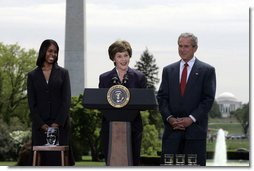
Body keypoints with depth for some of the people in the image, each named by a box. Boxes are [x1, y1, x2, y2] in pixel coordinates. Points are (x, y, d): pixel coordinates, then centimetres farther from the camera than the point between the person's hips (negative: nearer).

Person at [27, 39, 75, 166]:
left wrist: (57, 123, -10)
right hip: (40, 126, 0)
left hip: (60, 125, 0)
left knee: (59, 159, -5)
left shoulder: (63, 73, 9)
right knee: (41, 160, -3)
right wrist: (42, 125, -8)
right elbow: (31, 103, 4)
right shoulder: (32, 75, 10)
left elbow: (66, 100, 1)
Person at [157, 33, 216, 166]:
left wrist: (191, 119, -12)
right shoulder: (168, 70, 14)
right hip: (172, 130, 3)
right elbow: (162, 97, 9)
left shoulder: (207, 71, 4)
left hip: (195, 129, -3)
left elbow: (208, 99, -3)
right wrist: (169, 118, -7)